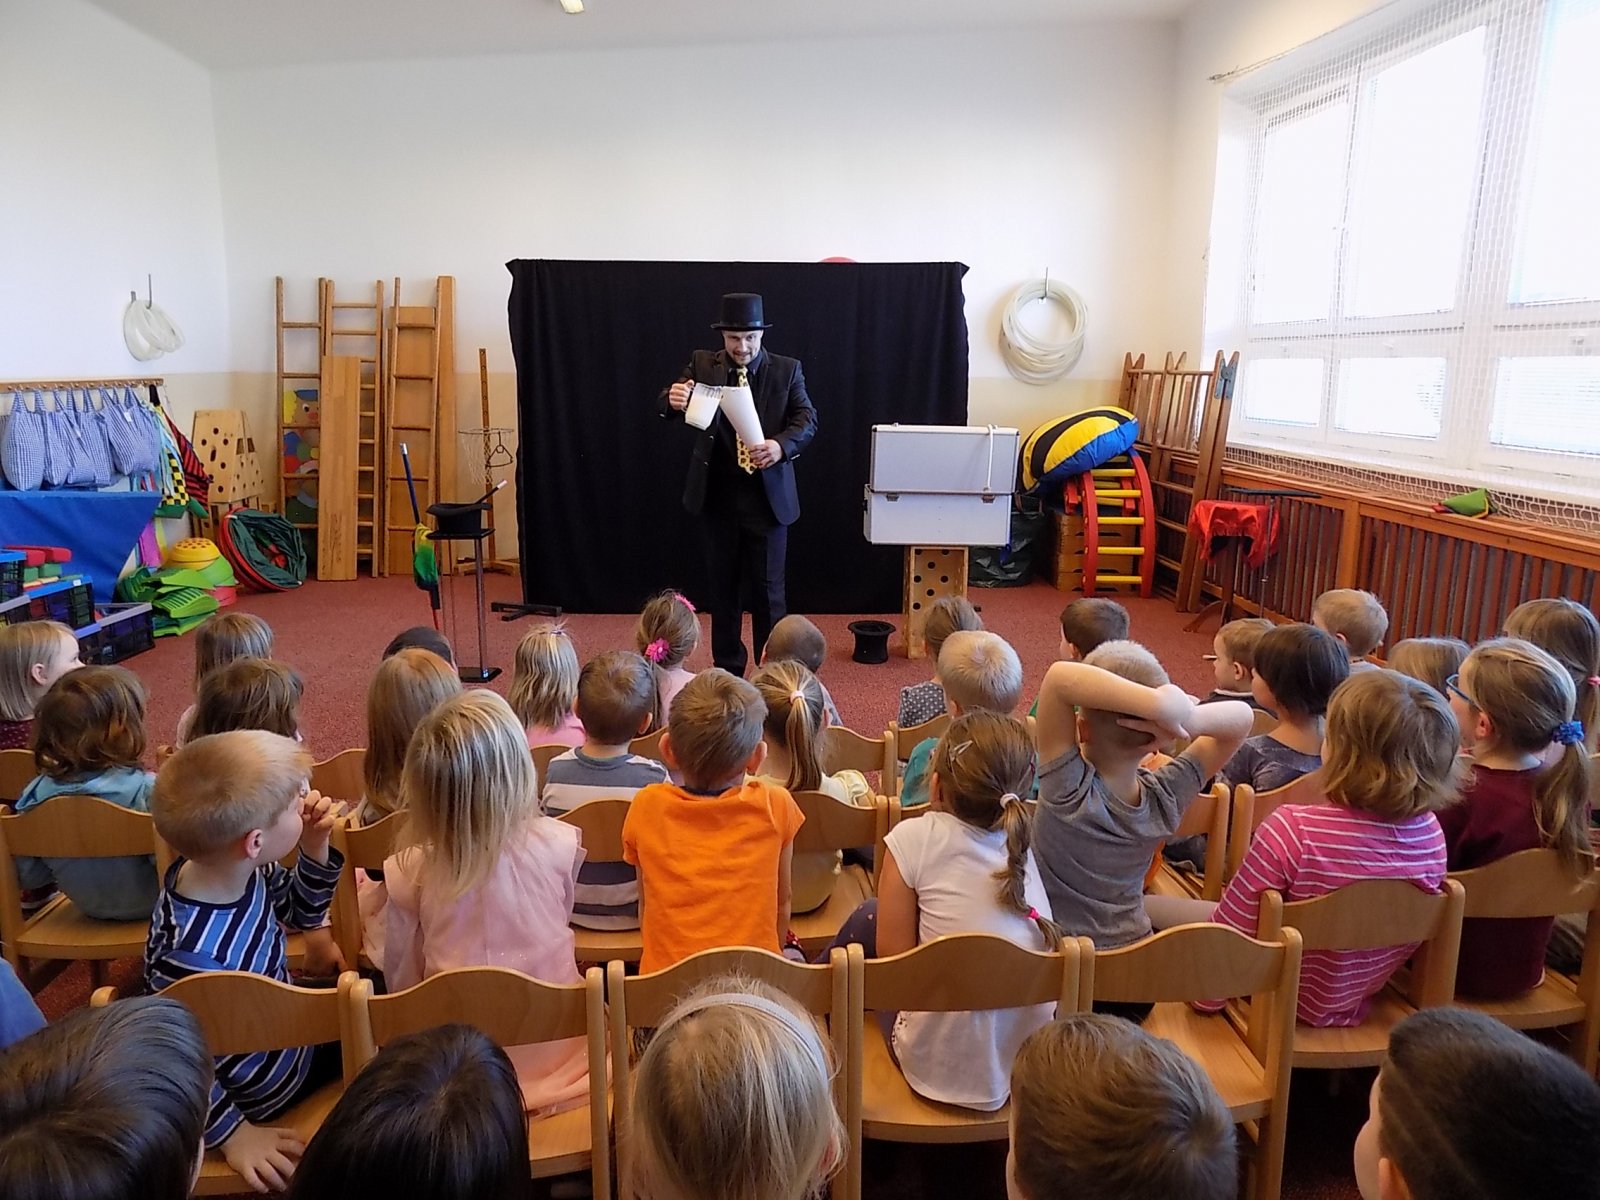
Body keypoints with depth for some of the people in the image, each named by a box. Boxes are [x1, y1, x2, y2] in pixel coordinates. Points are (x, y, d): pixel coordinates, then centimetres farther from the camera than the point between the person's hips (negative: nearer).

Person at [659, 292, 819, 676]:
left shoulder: (787, 370, 0)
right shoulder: (702, 364, 2)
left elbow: (807, 420, -8)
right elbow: (665, 409, -6)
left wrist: (781, 445, -28)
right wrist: (673, 400, -31)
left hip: (768, 495, -1)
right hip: (718, 494, 2)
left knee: (768, 587, 4)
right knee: (723, 586, 11)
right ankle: (727, 670, 24)